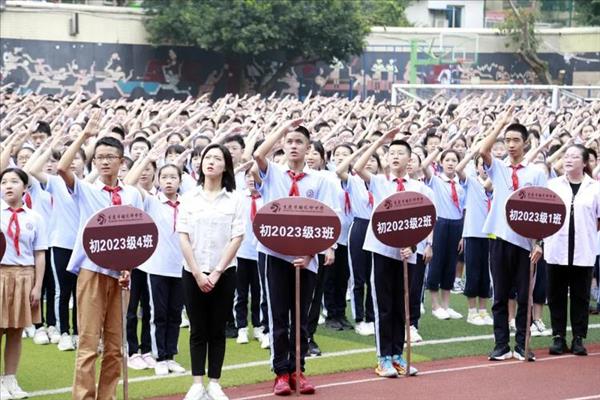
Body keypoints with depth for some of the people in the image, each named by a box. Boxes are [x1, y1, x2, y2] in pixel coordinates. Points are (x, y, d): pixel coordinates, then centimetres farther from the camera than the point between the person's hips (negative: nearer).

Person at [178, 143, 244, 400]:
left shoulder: (235, 199, 0)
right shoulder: (189, 198, 3)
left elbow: (236, 238, -4)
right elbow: (183, 237, -1)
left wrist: (216, 273, -10)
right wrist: (198, 273, -9)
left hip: (224, 273, -1)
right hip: (193, 273, 1)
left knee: (217, 330, 5)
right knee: (198, 330, 5)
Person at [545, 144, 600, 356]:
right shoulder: (553, 185, 6)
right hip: (557, 250, 1)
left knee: (580, 296, 4)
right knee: (557, 295, 5)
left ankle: (578, 338, 12)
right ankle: (558, 336, 12)